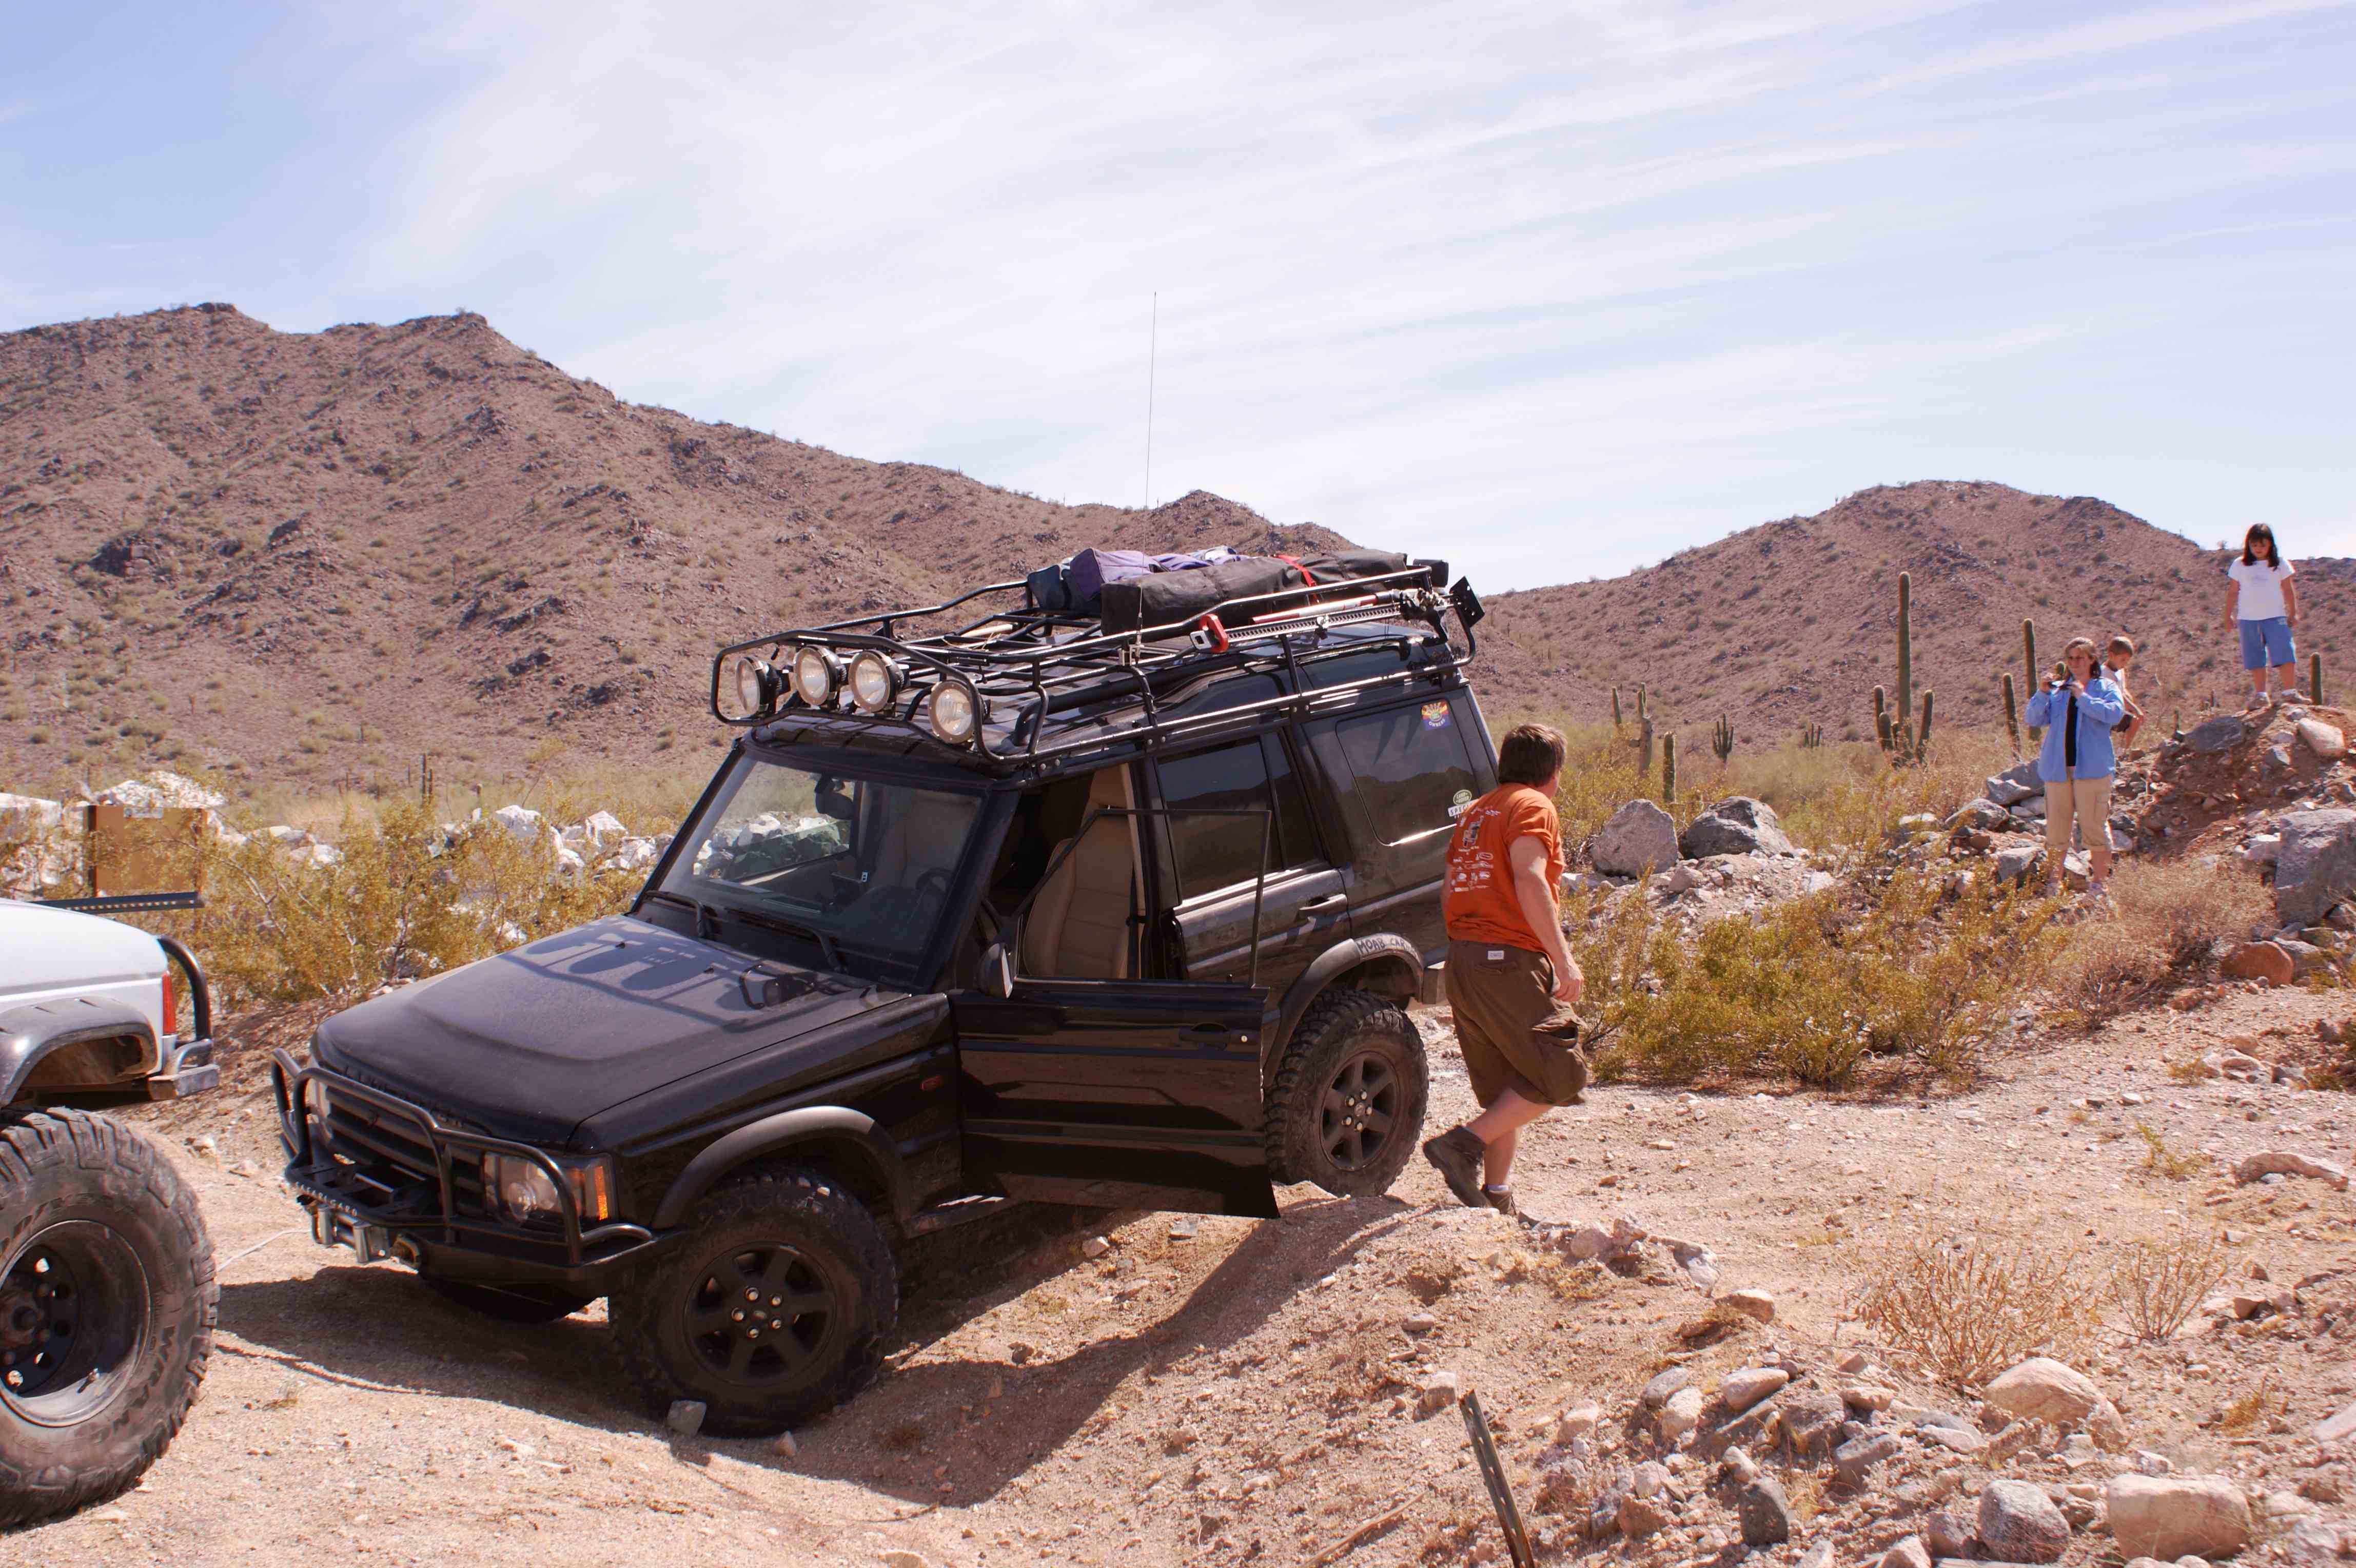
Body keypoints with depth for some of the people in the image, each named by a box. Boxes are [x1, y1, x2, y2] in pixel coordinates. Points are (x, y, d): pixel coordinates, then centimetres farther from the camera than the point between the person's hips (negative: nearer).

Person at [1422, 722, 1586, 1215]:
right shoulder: (1533, 807, -4)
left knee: (1503, 1090, 15)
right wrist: (1564, 958, -22)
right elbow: (1529, 882, -19)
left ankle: (1497, 1195, 13)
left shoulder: (1476, 812, 21)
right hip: (1510, 962, -9)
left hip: (1462, 961, 9)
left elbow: (1449, 897, 22)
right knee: (1560, 1077, -4)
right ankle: (1465, 1145, -14)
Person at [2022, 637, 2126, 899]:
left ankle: (2100, 882, 3)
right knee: (2056, 828, 5)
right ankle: (2053, 881, 12)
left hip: (2091, 768, -3)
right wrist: (2042, 693, -10)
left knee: (2094, 826, -4)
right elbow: (2033, 718, 4)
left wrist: (2083, 697, -15)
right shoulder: (2057, 689, 14)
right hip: (2057, 767, 3)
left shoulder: (2106, 688, 6)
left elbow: (2115, 714, -13)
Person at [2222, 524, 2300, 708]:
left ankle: (2290, 692, -5)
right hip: (2248, 618, 1)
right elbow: (2233, 591, 10)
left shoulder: (2280, 564, 4)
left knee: (2285, 655, -9)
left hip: (2275, 617, -1)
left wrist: (2293, 613, 8)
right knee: (2255, 660, 5)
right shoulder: (2240, 565, 5)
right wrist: (2228, 615, 10)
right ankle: (2260, 695, 11)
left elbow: (2288, 590, 9)